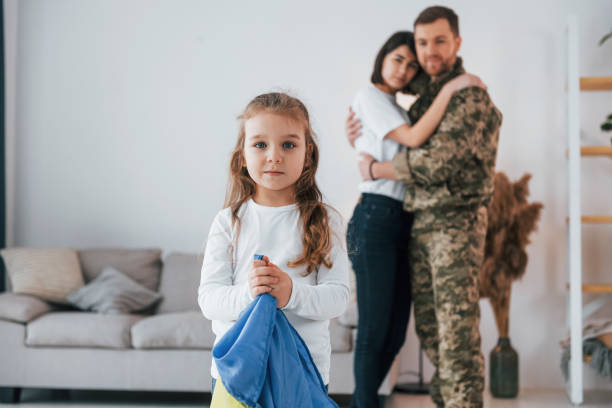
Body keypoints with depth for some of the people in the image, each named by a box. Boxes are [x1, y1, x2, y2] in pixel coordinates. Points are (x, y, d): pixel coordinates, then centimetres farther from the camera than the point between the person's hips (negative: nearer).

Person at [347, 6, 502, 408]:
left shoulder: (470, 96, -11)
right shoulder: (423, 97, 15)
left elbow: (435, 162, -20)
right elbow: (407, 150, 27)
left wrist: (374, 169, -8)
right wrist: (362, 137, 7)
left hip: (455, 222, -8)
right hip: (419, 223, 8)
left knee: (457, 327, -9)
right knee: (428, 326, 11)